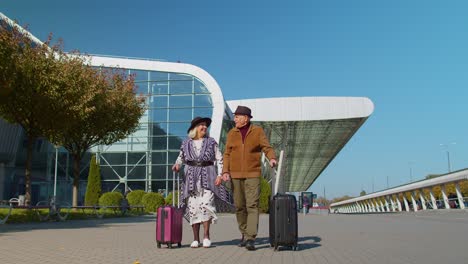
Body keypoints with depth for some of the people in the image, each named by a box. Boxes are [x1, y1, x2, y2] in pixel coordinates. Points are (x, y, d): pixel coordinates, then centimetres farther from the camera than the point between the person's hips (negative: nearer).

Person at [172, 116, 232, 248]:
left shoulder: (211, 142, 7)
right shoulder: (186, 143, 10)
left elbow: (219, 159, 6)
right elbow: (181, 157, 18)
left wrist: (220, 175, -4)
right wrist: (177, 165, -4)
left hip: (207, 177, -1)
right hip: (191, 177, 1)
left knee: (205, 204, -16)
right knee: (193, 207, -1)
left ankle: (206, 236, -4)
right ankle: (196, 239, 7)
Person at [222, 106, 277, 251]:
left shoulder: (257, 131, 1)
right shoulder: (232, 133, 8)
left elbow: (267, 148, -5)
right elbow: (227, 154, 7)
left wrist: (272, 158, -27)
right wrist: (225, 171, -5)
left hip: (253, 174, -3)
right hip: (235, 175, 3)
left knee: (252, 205, -13)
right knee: (239, 206, 6)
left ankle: (251, 239, -16)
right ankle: (244, 235, 21)